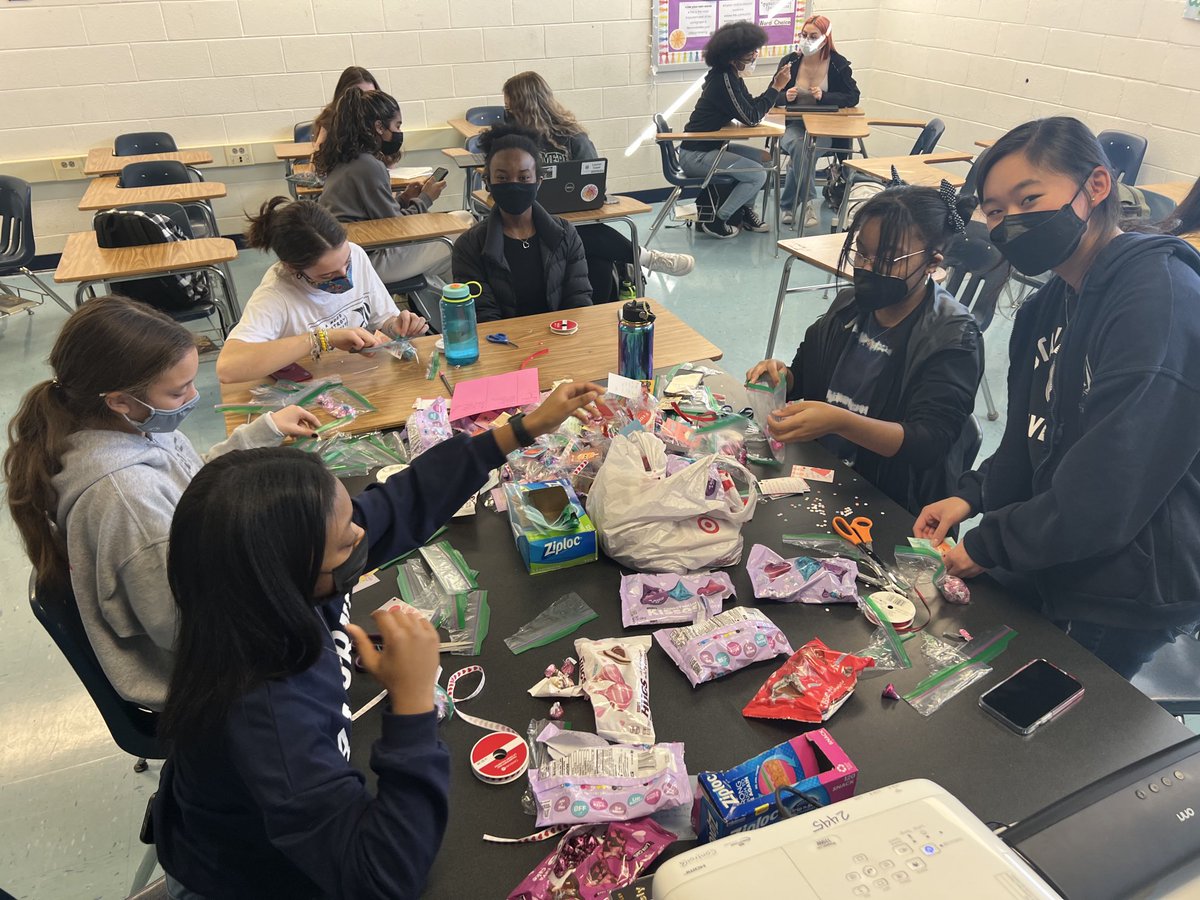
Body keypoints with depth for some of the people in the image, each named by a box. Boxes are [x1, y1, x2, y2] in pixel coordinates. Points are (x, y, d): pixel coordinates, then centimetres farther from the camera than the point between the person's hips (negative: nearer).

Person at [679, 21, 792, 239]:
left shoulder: (732, 76, 9)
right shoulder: (724, 80, -20)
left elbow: (753, 107, 12)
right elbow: (751, 118, -21)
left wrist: (775, 84, 0)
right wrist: (777, 87, -17)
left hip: (710, 147, 10)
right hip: (695, 154, -10)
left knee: (762, 157, 13)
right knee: (758, 175, -12)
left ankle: (744, 212, 19)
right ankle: (716, 221, -3)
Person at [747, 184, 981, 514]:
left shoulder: (953, 338, -14)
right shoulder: (850, 305, 4)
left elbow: (928, 445, -23)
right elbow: (808, 379, 18)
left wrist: (840, 422, -38)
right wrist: (783, 377, -7)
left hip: (891, 508, -5)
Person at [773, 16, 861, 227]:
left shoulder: (838, 64, 0)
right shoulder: (789, 62, 3)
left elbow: (853, 97, -2)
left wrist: (824, 96, -18)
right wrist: (785, 96, -17)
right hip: (794, 125, 1)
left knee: (802, 150, -32)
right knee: (798, 146, -34)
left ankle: (788, 205, -16)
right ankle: (808, 203, -28)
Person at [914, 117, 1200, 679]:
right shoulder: (1050, 304, 6)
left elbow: (1111, 492, -28)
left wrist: (989, 544, -18)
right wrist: (972, 495, -6)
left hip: (1119, 597, -8)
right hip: (1043, 570, 8)